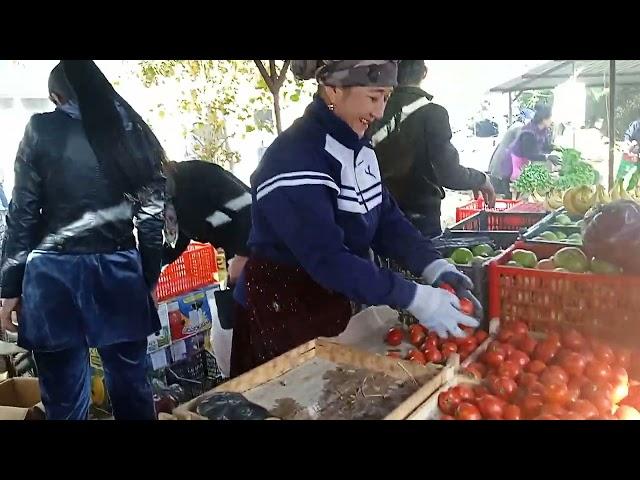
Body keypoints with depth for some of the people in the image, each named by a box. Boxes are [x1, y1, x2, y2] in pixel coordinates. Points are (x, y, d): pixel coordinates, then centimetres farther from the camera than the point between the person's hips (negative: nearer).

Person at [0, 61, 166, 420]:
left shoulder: (41, 132, 2)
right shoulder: (130, 129, 7)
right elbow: (152, 214, 3)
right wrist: (149, 279, 9)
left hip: (53, 272, -1)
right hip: (117, 271, 2)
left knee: (65, 397, 8)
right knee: (131, 385, 12)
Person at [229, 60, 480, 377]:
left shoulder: (357, 146, 3)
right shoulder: (294, 159, -25)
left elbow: (386, 220, 0)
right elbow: (327, 258, -30)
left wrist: (437, 269, -14)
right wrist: (415, 299, -30)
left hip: (333, 302, 8)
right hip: (281, 310, -8)